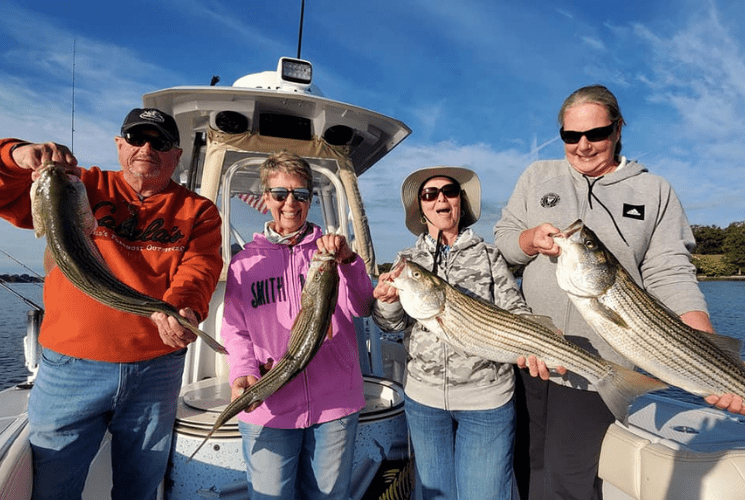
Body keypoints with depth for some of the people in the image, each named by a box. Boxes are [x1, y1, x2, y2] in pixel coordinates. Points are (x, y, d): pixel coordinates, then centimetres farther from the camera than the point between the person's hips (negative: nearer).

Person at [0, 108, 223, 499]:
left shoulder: (198, 211, 4)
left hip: (157, 371, 1)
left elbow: (199, 268, -10)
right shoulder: (82, 187, 7)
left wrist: (182, 309, -30)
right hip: (69, 366, 0)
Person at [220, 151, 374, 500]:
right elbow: (235, 331, 3)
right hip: (268, 408, 0)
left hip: (335, 406, 1)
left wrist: (348, 260, -25)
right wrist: (244, 373, -15)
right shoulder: (244, 261, 4)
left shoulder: (331, 251, 4)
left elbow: (362, 308, -9)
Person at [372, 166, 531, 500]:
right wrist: (387, 300, -30)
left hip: (486, 397, -2)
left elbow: (514, 311, -6)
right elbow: (391, 323, -7)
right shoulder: (408, 260, 3)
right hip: (423, 397, 3)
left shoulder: (488, 255, -2)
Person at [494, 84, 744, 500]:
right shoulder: (538, 176, 8)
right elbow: (502, 236, 7)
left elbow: (671, 276, -4)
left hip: (596, 369, -2)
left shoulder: (654, 191, 2)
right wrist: (532, 239, -16)